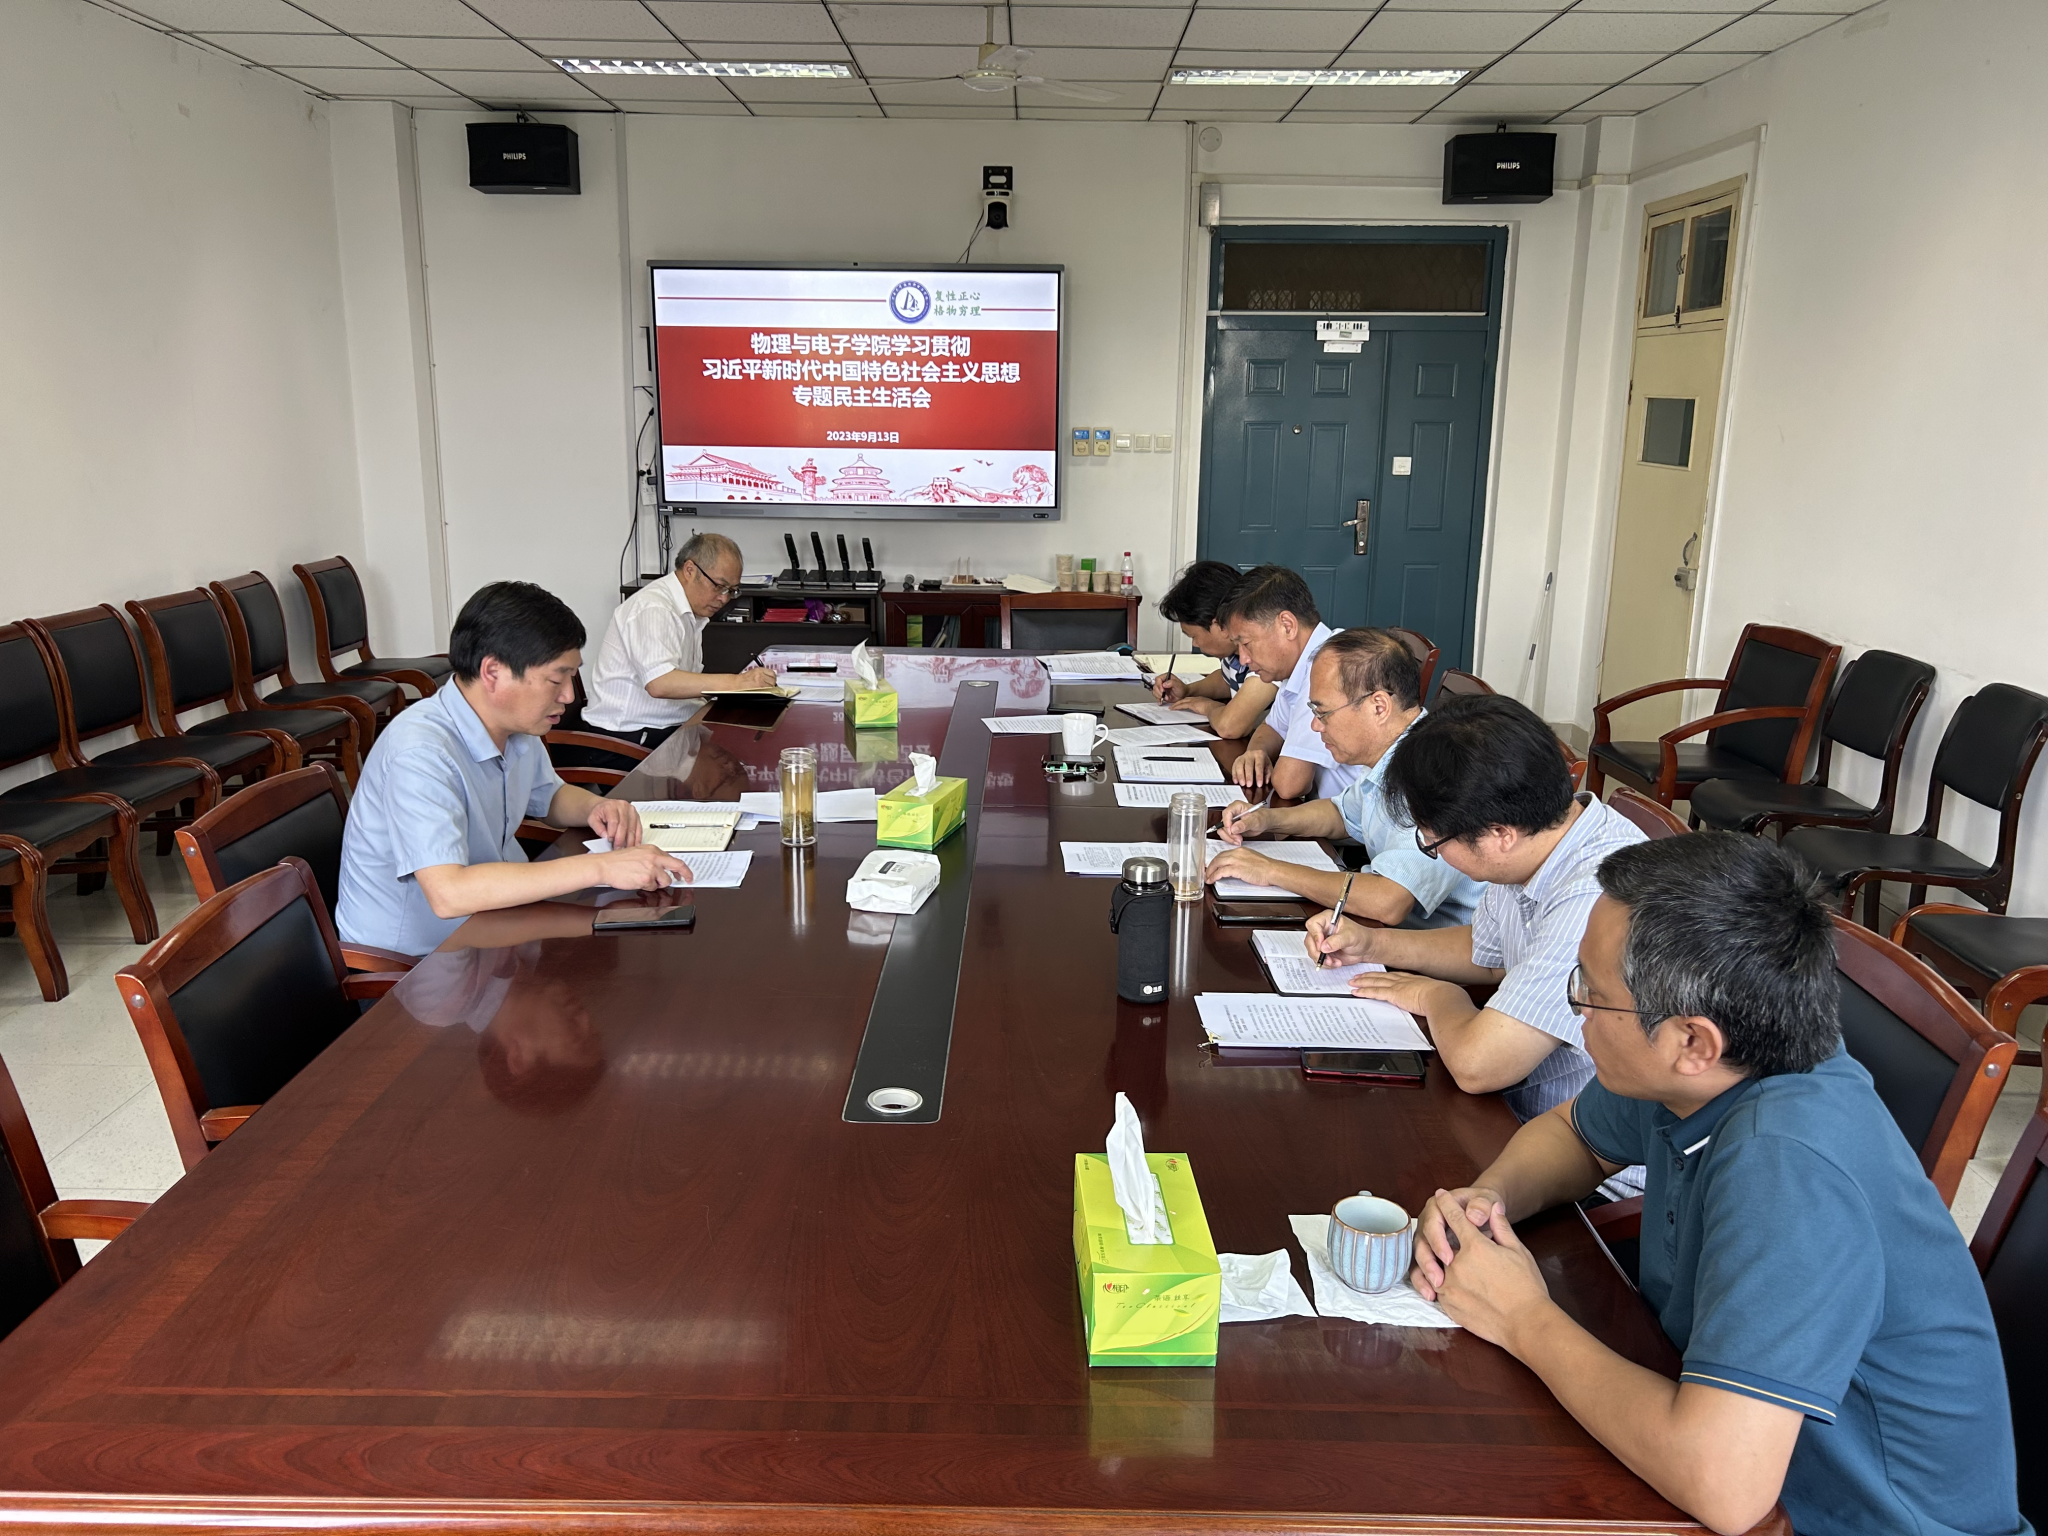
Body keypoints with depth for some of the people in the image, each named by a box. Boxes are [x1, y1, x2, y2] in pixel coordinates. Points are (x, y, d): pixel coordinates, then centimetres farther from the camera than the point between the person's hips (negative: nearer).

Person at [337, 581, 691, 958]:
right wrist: (599, 867, -38)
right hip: (407, 962, -8)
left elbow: (550, 797, 20)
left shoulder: (516, 728, 0)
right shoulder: (420, 752, -26)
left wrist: (596, 807, -4)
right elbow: (447, 893, -37)